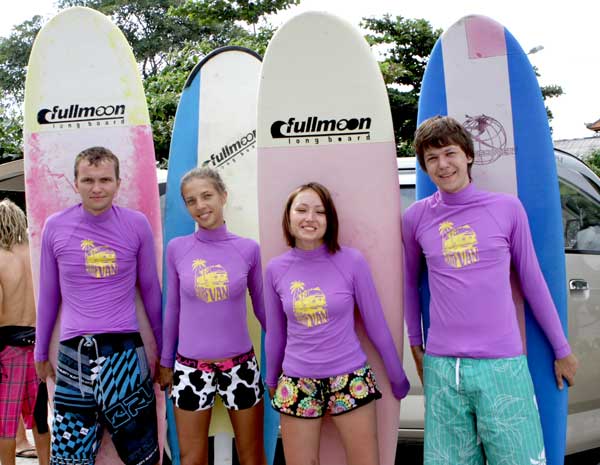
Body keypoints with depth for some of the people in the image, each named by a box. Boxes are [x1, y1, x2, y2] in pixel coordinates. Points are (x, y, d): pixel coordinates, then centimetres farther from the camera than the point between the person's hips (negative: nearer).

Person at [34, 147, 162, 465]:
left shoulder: (137, 225, -1)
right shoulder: (55, 227, 1)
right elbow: (48, 295, 12)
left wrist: (164, 348, 14)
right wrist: (40, 352, 19)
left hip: (125, 348, -1)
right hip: (74, 353, 1)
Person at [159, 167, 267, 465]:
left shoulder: (248, 249, -5)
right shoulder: (177, 249, -5)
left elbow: (261, 306, 6)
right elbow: (172, 309, 5)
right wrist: (165, 362, 10)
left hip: (240, 366, 0)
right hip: (190, 368, 0)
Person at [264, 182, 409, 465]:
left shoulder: (351, 261, -8)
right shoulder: (275, 269, -3)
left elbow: (376, 325, 1)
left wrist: (398, 377, 9)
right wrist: (271, 380, 19)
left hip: (350, 381, -1)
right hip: (296, 386, 1)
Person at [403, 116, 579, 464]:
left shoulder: (507, 208, 2)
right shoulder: (416, 218, 4)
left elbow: (532, 280, 8)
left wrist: (562, 349, 12)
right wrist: (415, 344, 17)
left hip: (503, 365, -1)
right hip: (441, 368, 1)